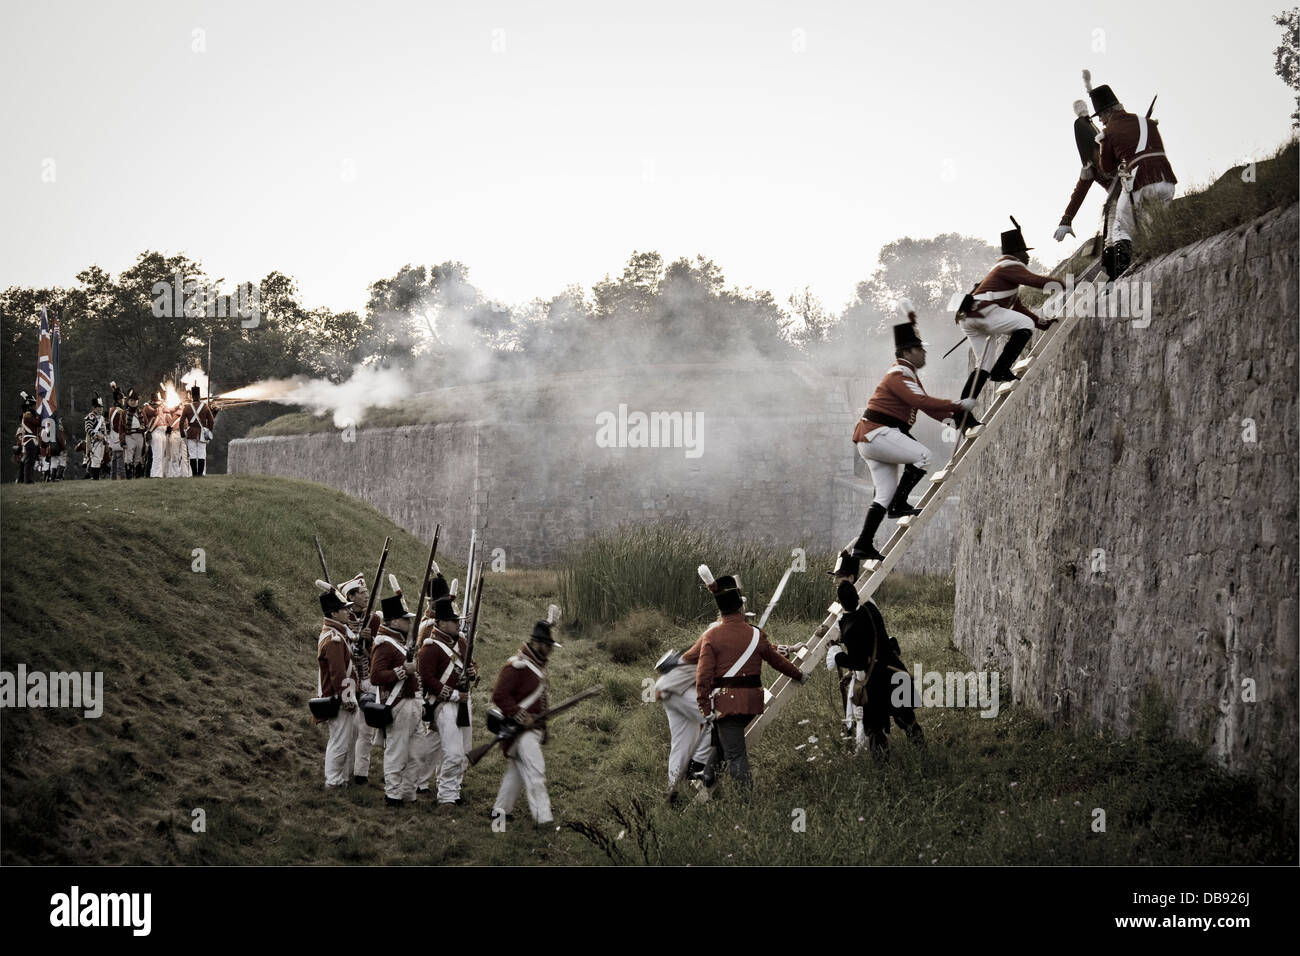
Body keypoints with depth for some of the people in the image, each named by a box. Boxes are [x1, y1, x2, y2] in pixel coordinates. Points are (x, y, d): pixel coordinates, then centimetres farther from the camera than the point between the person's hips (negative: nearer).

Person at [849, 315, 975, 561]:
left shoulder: (908, 374, 21)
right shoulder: (899, 375, -14)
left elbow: (924, 403, 22)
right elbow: (921, 401, -26)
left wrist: (953, 415, 10)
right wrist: (959, 406, -24)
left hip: (871, 437, 11)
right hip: (876, 433, -11)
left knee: (885, 494, 7)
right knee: (922, 455, -19)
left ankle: (864, 544, 5)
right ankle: (899, 505, -14)